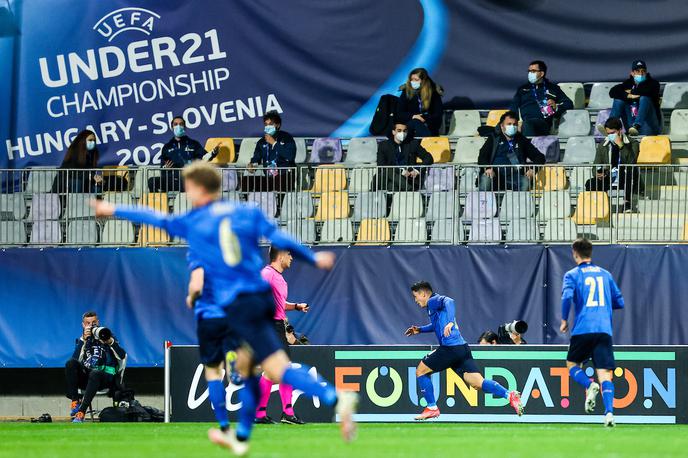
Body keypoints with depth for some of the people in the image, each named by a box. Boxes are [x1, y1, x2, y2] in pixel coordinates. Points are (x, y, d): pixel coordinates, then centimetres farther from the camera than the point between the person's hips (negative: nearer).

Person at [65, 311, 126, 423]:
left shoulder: (106, 336, 13)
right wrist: (83, 340, -11)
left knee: (95, 374, -39)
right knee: (71, 363, -25)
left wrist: (110, 341, -17)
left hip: (106, 376, -3)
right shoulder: (82, 340, 17)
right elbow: (76, 359, -2)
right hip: (86, 377, 3)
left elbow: (122, 356, -2)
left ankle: (81, 414, -47)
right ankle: (75, 402, -30)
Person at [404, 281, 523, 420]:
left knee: (421, 371, 8)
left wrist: (450, 322, -41)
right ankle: (509, 395, -18)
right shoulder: (434, 305, 27)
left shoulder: (433, 301, -2)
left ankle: (432, 408, 9)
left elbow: (449, 302, -26)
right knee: (478, 383, -2)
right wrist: (420, 329, 45)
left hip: (450, 348, -9)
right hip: (462, 348, 9)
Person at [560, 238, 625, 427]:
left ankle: (589, 385, -11)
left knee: (572, 364, 19)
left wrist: (564, 320, 0)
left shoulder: (572, 275, 5)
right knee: (604, 374, -3)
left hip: (582, 329, -2)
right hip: (604, 330, 2)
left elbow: (567, 296, -13)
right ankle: (609, 412, -23)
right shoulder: (605, 274, 16)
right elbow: (619, 302, 19)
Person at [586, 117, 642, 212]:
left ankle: (627, 203, -29)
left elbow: (631, 162, -18)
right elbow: (597, 166, 12)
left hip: (626, 180, -3)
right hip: (608, 179, 3)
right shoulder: (603, 146, 10)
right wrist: (598, 173, -11)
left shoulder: (632, 143, -1)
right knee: (590, 184, -26)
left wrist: (621, 145, -22)